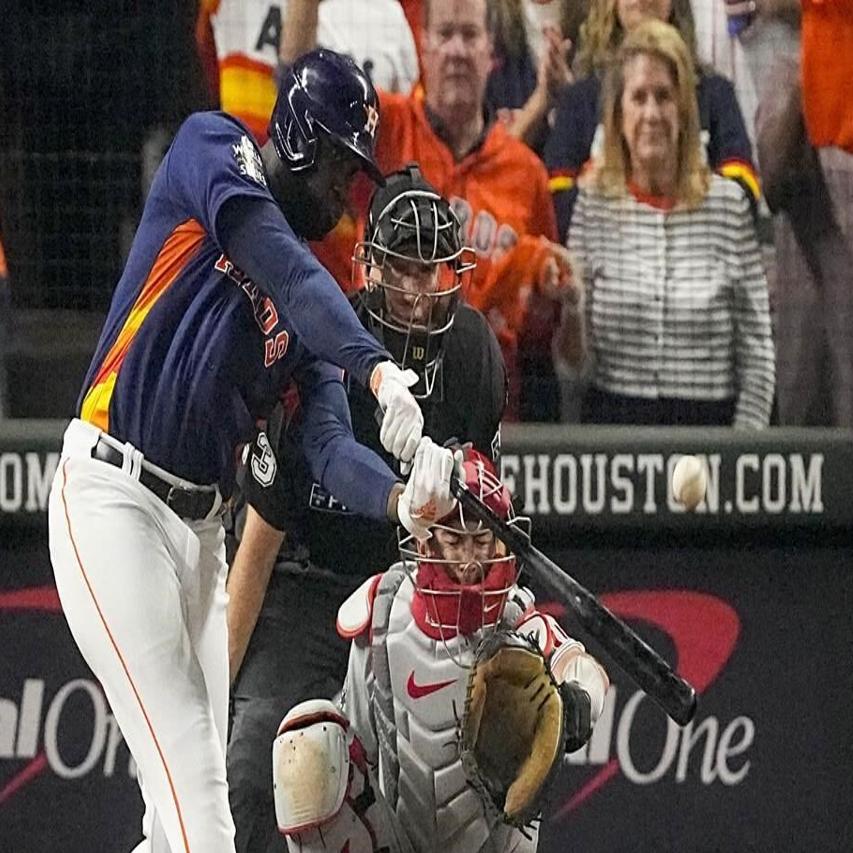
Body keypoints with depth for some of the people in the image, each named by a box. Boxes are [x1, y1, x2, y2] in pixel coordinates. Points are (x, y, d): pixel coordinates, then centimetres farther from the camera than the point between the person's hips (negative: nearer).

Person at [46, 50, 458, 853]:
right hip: (112, 501, -8)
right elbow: (275, 260, -21)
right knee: (190, 782, -16)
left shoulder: (310, 301, 16)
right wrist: (379, 369, -34)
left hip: (201, 524, 8)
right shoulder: (211, 148, -2)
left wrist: (400, 500, -19)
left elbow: (329, 446, 3)